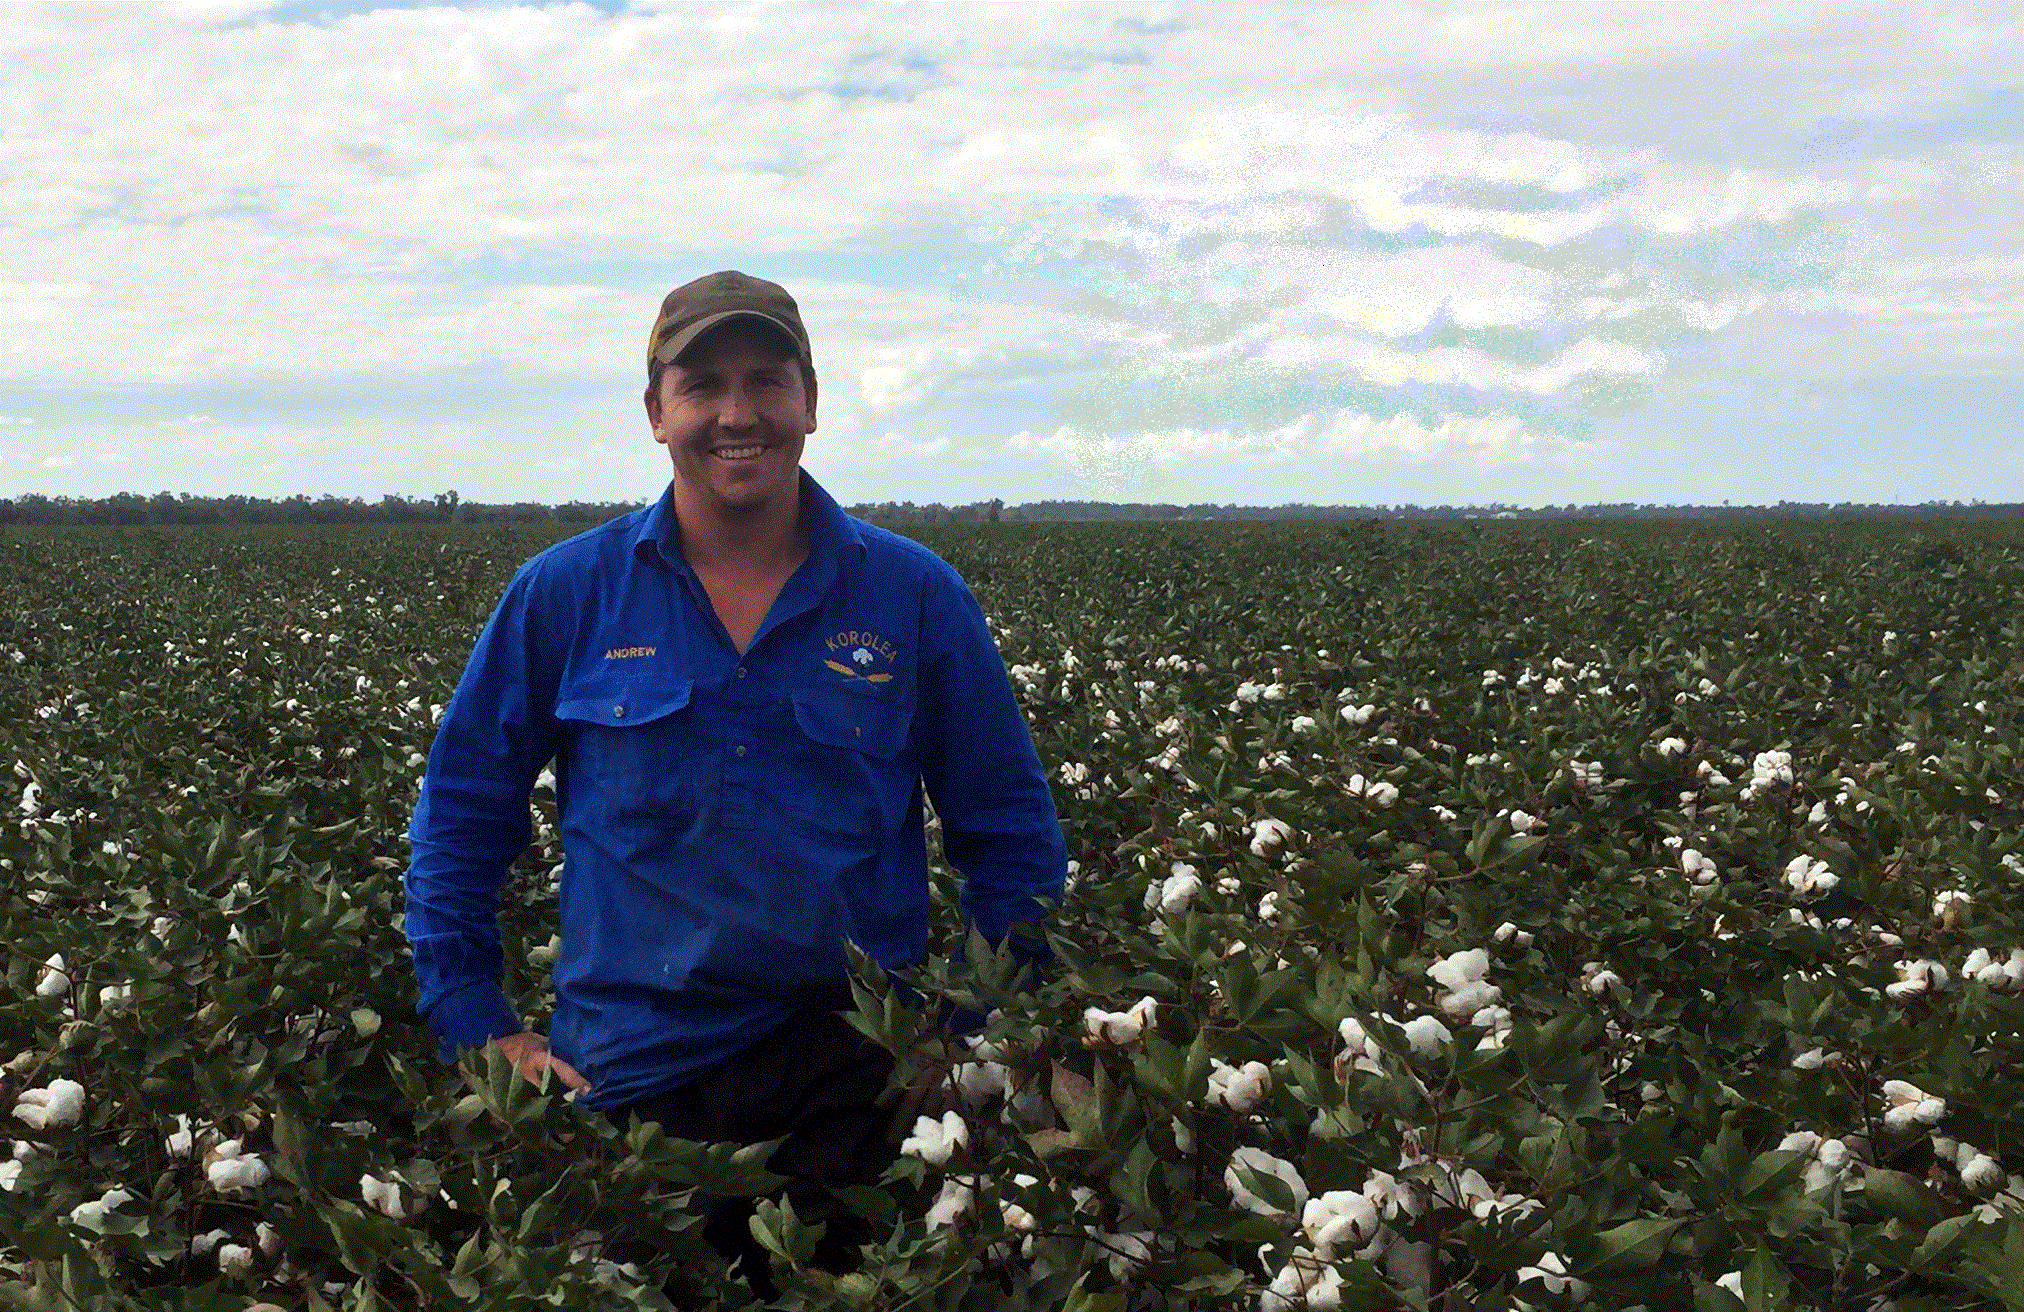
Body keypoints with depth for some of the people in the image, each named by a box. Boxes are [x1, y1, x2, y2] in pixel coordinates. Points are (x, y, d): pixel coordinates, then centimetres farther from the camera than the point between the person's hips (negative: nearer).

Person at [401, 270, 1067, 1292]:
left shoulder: (916, 597, -1)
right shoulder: (565, 595, -1)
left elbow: (1011, 832, 5)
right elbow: (460, 812, 6)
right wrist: (472, 1023, -1)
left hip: (861, 1082, 0)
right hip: (627, 1085, 1)